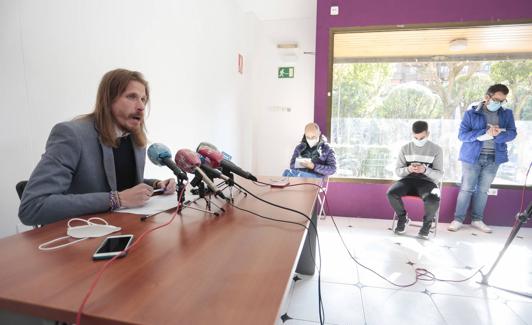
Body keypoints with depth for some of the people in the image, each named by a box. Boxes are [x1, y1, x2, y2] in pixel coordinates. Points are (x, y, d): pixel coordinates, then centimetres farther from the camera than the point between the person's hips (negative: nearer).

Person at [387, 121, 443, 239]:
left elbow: (439, 175, -1)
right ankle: (403, 218, 1)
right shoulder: (405, 148, 6)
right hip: (408, 180, 2)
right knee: (391, 193, -30)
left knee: (433, 200, -36)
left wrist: (425, 170, -22)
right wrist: (408, 169, -18)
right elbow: (397, 171, 5)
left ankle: (427, 222, 0)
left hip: (427, 182, -2)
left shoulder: (436, 149, 1)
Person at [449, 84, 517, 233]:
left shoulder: (507, 114, 8)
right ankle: (458, 219, 7)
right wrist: (485, 133, -22)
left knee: (483, 190, 10)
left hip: (493, 158, 3)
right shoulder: (471, 113, -3)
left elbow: (512, 133, 0)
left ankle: (477, 219, 21)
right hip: (472, 157, -3)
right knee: (467, 189, -1)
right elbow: (462, 135, -10)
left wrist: (498, 135, -22)